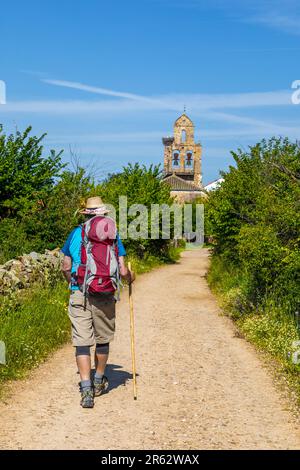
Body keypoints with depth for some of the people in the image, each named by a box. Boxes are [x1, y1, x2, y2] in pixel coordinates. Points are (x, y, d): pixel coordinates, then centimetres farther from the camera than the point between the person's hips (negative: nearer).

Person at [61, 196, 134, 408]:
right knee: (102, 339, 17)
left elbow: (66, 267, 8)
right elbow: (123, 271, -4)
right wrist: (130, 277, 19)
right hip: (105, 296, 0)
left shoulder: (75, 234, 3)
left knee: (82, 341, 1)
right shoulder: (112, 236, -1)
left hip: (79, 294, 0)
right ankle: (99, 382, 33)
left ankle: (86, 389, -7)